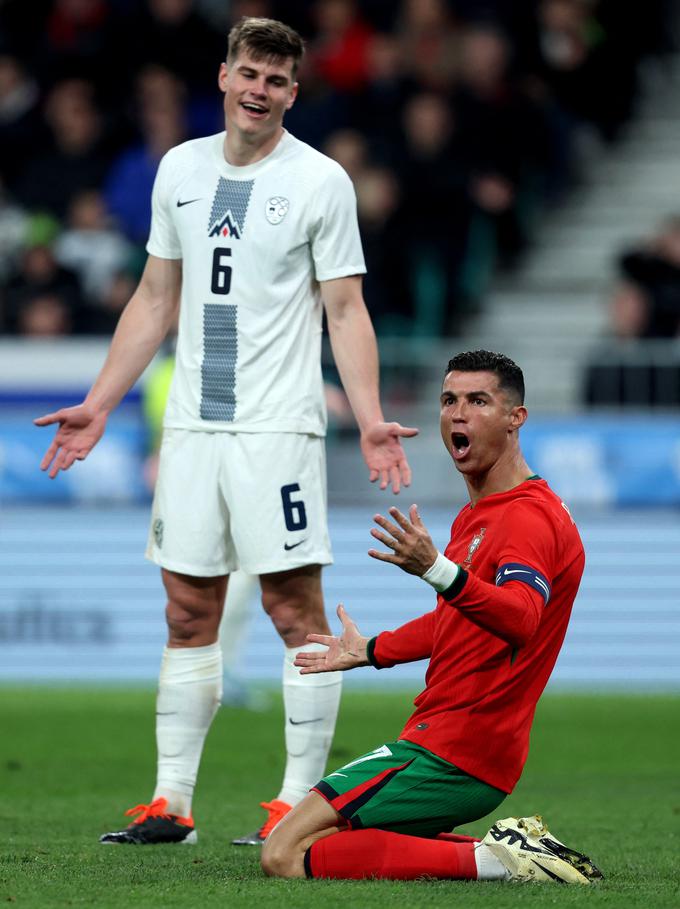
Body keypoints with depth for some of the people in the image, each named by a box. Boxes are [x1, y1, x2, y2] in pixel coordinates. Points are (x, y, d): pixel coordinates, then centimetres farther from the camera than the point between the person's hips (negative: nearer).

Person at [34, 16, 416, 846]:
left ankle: (298, 802, -2)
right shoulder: (181, 170, 11)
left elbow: (344, 310, -3)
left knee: (296, 608, -6)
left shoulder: (320, 180, -3)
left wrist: (371, 420, -14)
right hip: (191, 426, 5)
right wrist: (99, 404, 16)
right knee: (188, 614, 7)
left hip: (279, 428, -5)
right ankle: (169, 804, 10)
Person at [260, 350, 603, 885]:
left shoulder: (530, 516, -16)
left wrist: (438, 570, -50)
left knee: (285, 857, -14)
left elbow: (520, 618, -35)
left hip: (450, 756, -10)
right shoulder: (476, 516, 16)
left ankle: (493, 860, -14)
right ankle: (510, 854, 7)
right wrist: (370, 651, 43)